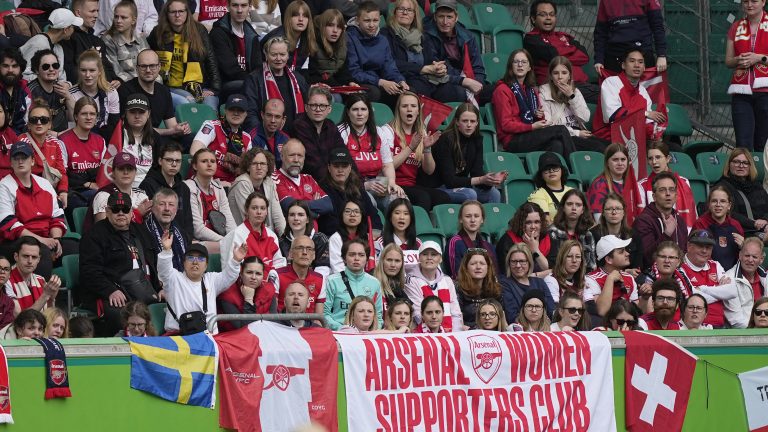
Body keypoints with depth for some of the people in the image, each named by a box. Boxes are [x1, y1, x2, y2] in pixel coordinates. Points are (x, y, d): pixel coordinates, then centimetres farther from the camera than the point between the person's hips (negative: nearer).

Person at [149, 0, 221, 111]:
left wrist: (213, 88, -6)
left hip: (200, 86, 0)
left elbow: (211, 60, 4)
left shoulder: (199, 31, 6)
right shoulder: (159, 34, 6)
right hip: (172, 88, 0)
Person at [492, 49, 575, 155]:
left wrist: (539, 115, 5)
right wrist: (533, 126, -17)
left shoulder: (532, 90, 22)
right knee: (560, 130, -24)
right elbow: (506, 125, -8)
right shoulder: (502, 90, 0)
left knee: (557, 145, -30)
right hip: (513, 140, -6)